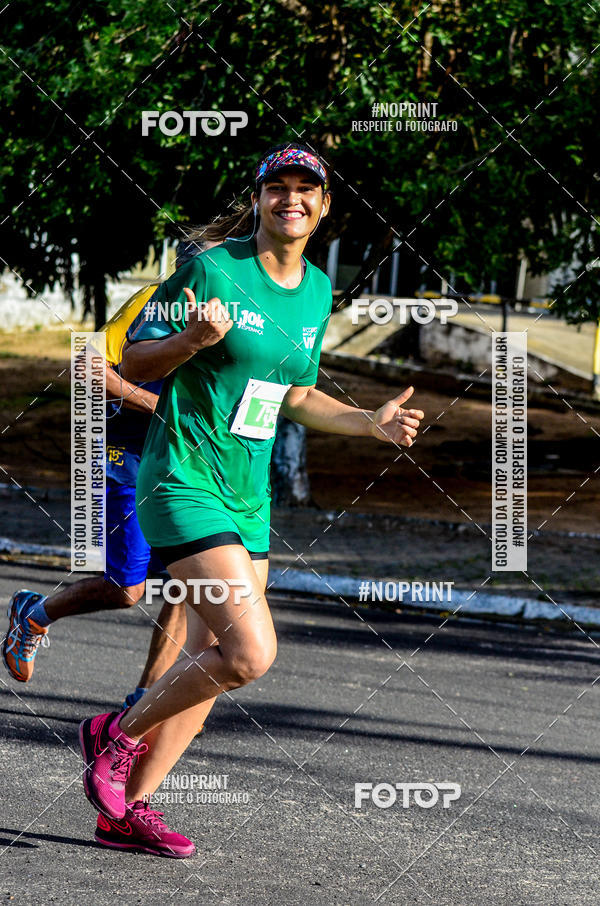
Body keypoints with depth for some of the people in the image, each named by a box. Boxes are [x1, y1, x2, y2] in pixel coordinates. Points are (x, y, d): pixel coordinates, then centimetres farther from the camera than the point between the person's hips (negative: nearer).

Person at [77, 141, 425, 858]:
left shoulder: (316, 292, 10)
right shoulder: (212, 269, -11)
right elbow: (133, 363, -8)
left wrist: (370, 422, 10)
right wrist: (193, 340, -27)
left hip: (249, 496, 8)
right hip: (184, 483, -8)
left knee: (212, 661, 7)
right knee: (250, 652, -18)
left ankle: (128, 809, 18)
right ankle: (118, 736, 3)